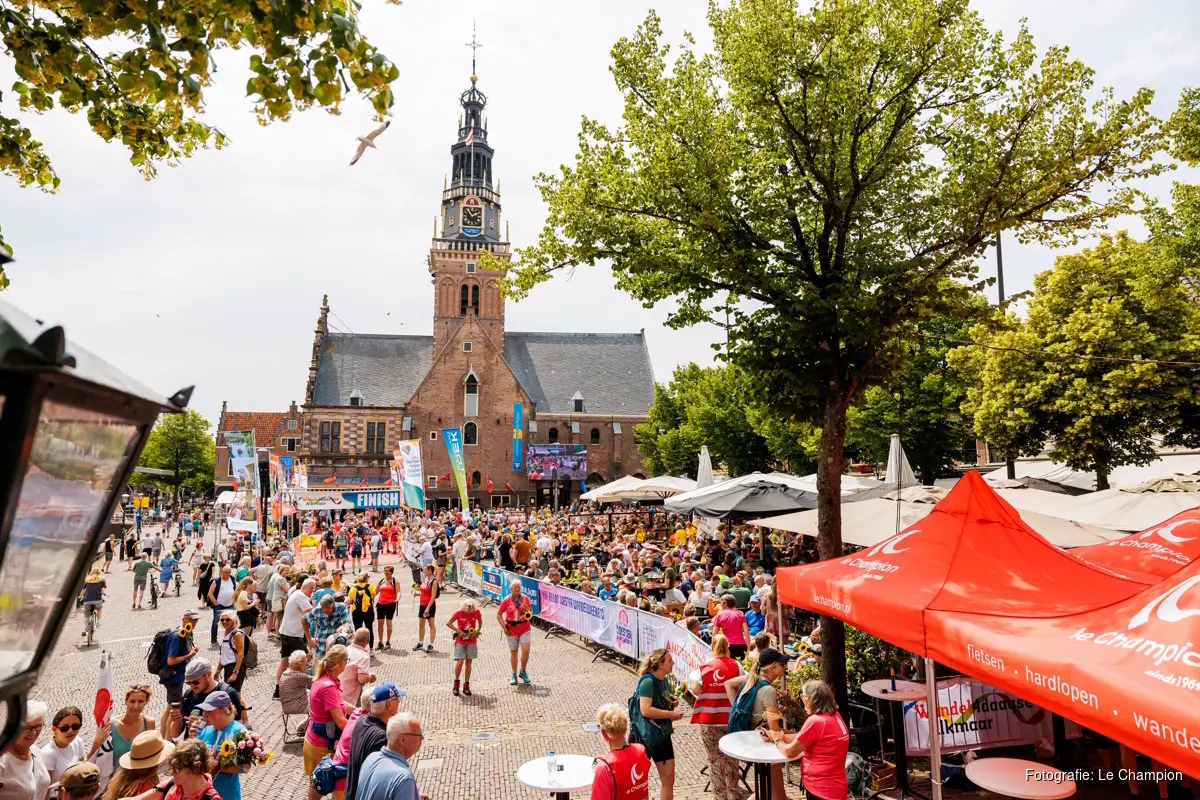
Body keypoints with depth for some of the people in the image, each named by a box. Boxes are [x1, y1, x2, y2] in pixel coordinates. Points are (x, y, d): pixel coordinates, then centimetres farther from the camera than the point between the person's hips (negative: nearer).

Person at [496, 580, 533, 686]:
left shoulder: (525, 599, -1)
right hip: (511, 630, 0)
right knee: (513, 652, 11)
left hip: (525, 629, 0)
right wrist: (504, 627, -6)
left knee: (526, 650, -11)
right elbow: (498, 614, 2)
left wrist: (527, 616, -13)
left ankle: (523, 672, 12)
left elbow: (531, 612, 10)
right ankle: (514, 675, 27)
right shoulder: (507, 600, -5)